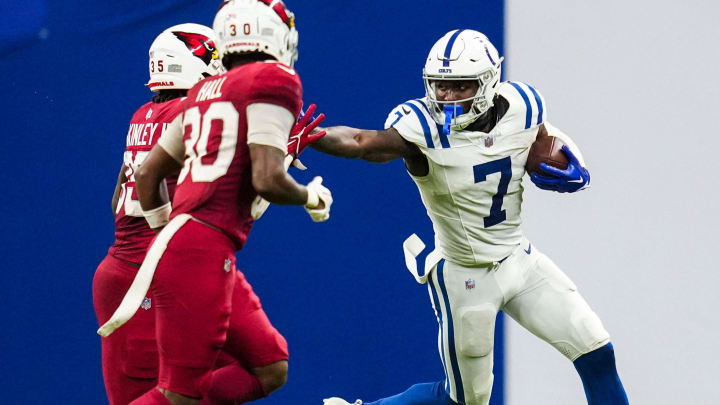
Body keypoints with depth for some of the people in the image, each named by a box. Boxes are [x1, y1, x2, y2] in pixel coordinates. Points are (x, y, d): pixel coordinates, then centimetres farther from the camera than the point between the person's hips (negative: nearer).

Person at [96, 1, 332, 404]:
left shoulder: (205, 93, 19)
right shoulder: (274, 82, -6)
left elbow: (149, 174, 23)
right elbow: (267, 181, -15)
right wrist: (311, 197, 4)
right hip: (202, 254, -9)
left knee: (269, 367, 11)